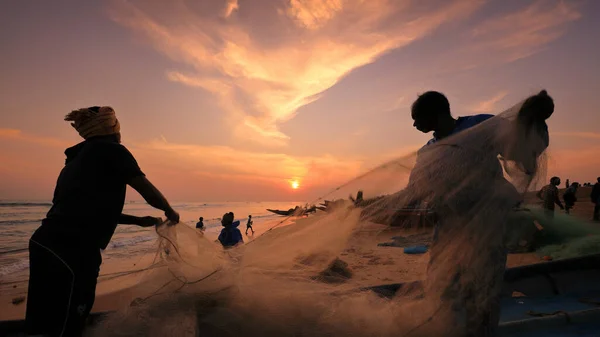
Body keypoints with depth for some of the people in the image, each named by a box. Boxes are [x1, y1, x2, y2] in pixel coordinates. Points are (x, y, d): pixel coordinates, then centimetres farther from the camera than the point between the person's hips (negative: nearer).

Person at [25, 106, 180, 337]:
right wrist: (170, 211, 15)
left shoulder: (78, 157, 21)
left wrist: (139, 220, 31)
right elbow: (150, 194, -4)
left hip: (46, 244, 9)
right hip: (71, 252, -9)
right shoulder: (111, 150, -4)